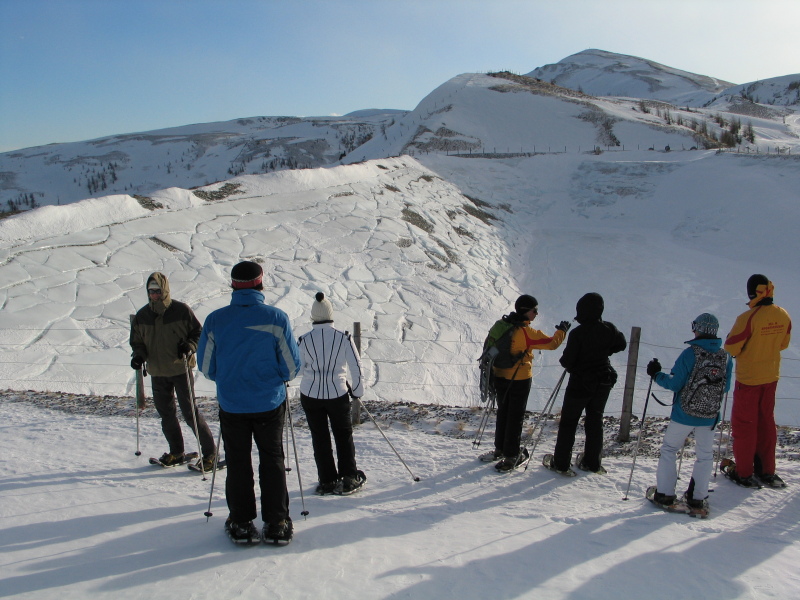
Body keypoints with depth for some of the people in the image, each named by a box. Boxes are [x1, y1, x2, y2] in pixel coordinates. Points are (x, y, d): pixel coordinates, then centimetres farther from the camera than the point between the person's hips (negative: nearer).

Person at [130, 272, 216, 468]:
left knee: (190, 412, -5)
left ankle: (209, 452, 6)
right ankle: (176, 453, 29)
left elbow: (198, 333, -1)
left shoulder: (181, 310, -8)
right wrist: (138, 355, -4)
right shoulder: (142, 316, 5)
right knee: (166, 414, 13)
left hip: (181, 369, -5)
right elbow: (136, 341, 15)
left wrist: (189, 347, -19)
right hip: (157, 373, 5)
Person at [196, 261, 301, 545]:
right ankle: (277, 524, 19)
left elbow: (205, 366, 1)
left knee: (237, 462, 15)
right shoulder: (276, 317, -13)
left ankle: (241, 524, 23)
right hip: (270, 403, 0)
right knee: (272, 460, 14)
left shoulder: (215, 319, -9)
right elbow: (292, 366, -8)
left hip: (231, 405, 1)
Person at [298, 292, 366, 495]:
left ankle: (327, 481, 19)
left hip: (310, 395, 1)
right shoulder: (343, 337, -9)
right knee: (344, 435, 16)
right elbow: (356, 367, -5)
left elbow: (300, 369, 3)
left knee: (320, 438, 12)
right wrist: (357, 390, 10)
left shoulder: (304, 340, -8)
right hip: (338, 394, 0)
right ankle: (348, 479, 19)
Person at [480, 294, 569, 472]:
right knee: (515, 417, 5)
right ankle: (511, 456, 14)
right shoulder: (527, 332, -21)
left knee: (503, 413, 19)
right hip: (519, 380, -6)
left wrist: (492, 371, 20)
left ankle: (500, 449, 31)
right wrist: (562, 330, 8)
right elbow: (552, 343, -11)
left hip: (500, 377, 6)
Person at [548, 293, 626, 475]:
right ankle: (592, 463, 27)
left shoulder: (577, 333, -23)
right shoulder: (609, 329, -7)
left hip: (581, 383, -5)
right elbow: (621, 344, 12)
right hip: (603, 383, 5)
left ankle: (561, 463, 11)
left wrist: (564, 361, 3)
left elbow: (567, 361, -19)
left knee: (568, 422, 7)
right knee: (595, 421, 18)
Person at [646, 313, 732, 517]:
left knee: (669, 450, 12)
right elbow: (726, 388, 8)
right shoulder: (726, 357, -2)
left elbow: (674, 384, -14)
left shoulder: (690, 353, -16)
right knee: (705, 456, 15)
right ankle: (697, 500, 17)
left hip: (684, 414, -3)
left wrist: (656, 374, 1)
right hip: (710, 416, 4)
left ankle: (665, 495, 14)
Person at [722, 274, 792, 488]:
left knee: (744, 424, 7)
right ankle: (766, 470, 27)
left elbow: (730, 348, -19)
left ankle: (744, 472, 15)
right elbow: (783, 344, 9)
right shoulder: (784, 316, -5)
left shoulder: (748, 318, -25)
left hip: (748, 378, -6)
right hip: (771, 377, 6)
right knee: (766, 421, 18)